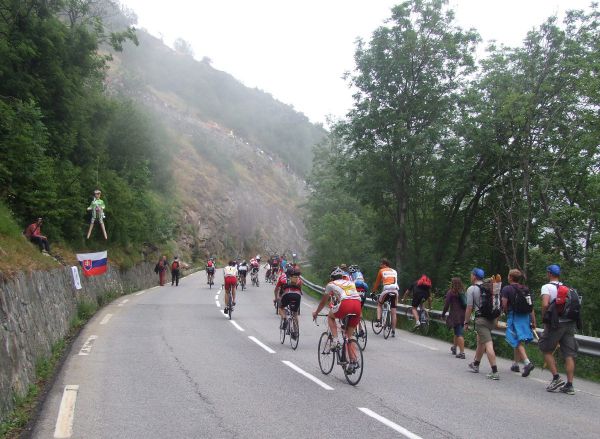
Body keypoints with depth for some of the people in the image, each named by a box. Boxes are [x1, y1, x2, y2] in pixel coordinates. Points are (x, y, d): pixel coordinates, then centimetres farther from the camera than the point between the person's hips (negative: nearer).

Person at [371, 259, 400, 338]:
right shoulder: (394, 271, 23)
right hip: (395, 291, 4)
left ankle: (379, 321, 5)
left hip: (386, 290, -3)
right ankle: (393, 331, 8)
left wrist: (373, 292, 27)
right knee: (393, 313, 7)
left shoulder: (382, 271, 11)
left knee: (379, 304, 23)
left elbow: (377, 283, 16)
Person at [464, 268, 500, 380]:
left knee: (488, 345, -12)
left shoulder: (472, 289, -5)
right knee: (480, 341, 23)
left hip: (481, 319, -7)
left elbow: (469, 307, -7)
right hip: (492, 319, 7)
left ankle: (495, 372, -18)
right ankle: (475, 365, 38)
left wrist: (466, 322, 2)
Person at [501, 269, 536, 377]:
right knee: (518, 341, 17)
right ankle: (515, 364, 25)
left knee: (518, 342, -7)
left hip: (514, 316, -6)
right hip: (525, 317, 6)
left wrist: (506, 312, 9)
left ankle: (527, 363, -24)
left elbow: (504, 305, -12)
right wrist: (533, 321, 11)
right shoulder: (526, 289, 11)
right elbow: (531, 307, 9)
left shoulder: (507, 289, -6)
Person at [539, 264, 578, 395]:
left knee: (547, 350, 11)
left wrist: (545, 320, -6)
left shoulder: (547, 287, -4)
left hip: (556, 323, -5)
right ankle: (569, 385, 4)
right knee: (569, 354, 4)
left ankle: (556, 378, 2)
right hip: (570, 323, 5)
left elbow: (545, 304, -18)